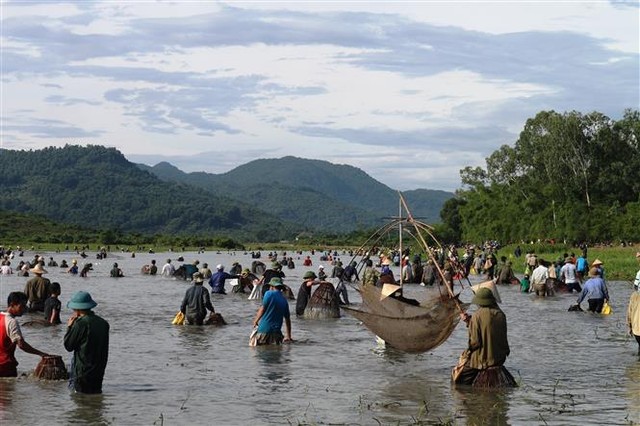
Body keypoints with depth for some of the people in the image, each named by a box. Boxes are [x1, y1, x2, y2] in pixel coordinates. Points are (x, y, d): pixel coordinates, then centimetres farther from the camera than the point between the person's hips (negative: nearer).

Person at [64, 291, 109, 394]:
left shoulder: (80, 323, -15)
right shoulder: (103, 323, 5)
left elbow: (68, 346, -7)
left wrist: (69, 327, 6)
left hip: (83, 372, -7)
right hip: (99, 372, 7)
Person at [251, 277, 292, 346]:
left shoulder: (269, 294, -6)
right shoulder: (284, 300, 12)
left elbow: (262, 309, -7)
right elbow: (287, 319, 16)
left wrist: (256, 320, 10)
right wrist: (288, 337, 23)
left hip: (264, 329, -5)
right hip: (277, 331, 5)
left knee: (252, 345, 1)